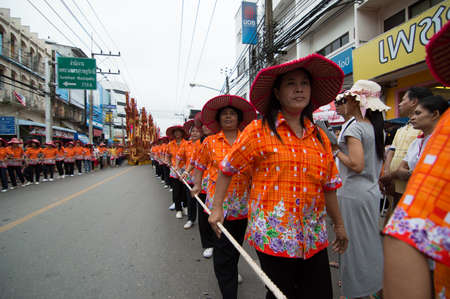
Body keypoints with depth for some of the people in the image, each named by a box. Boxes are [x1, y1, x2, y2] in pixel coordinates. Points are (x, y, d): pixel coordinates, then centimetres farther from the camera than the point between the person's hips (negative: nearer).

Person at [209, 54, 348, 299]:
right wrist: (217, 208, -1)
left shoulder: (319, 137, 8)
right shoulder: (259, 131, -6)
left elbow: (329, 186, 14)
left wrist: (339, 225, 20)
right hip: (273, 235, -4)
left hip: (314, 237, 5)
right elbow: (227, 168, 0)